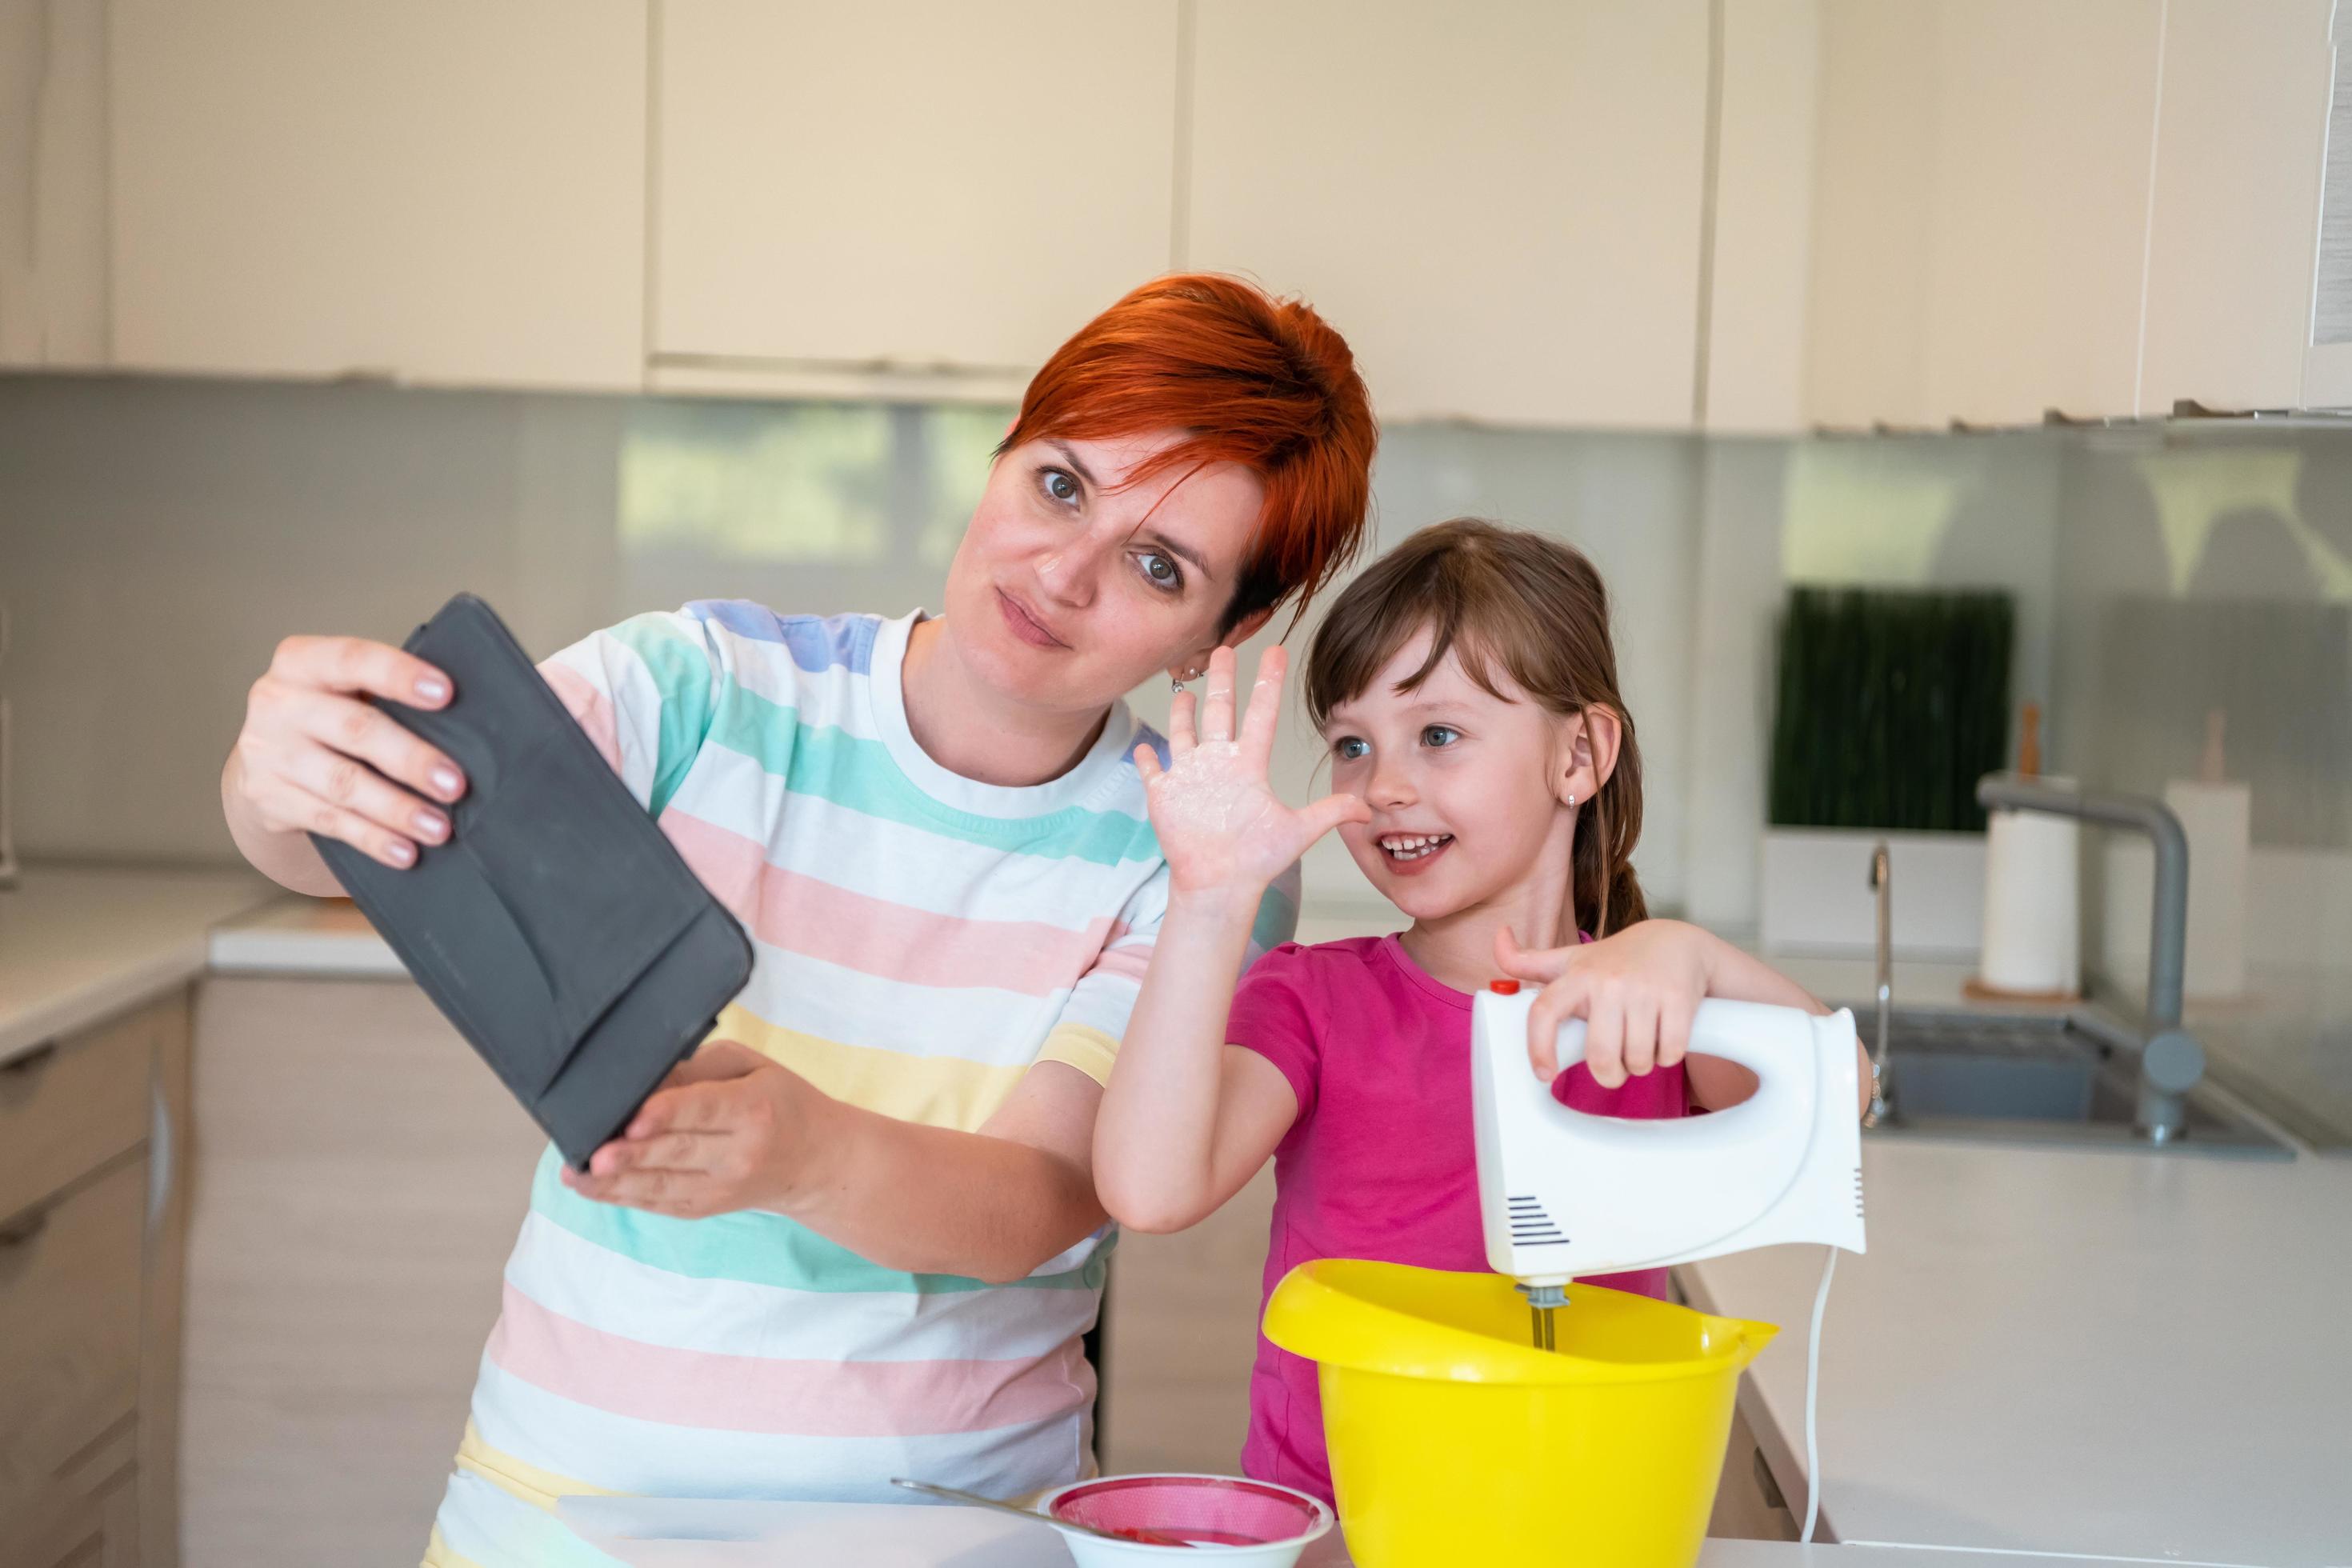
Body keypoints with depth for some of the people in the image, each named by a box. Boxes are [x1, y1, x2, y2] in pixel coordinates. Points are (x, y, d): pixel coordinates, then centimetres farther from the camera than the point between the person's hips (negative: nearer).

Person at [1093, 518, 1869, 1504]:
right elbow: (1151, 1188, -18)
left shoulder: (1653, 1010, 4)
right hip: (1313, 1524, -1)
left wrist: (1690, 956, -33)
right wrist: (1211, 900, -25)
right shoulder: (1315, 1000, 1)